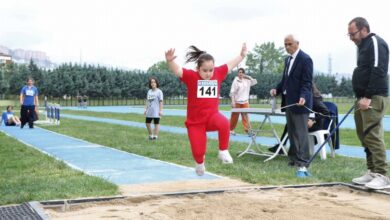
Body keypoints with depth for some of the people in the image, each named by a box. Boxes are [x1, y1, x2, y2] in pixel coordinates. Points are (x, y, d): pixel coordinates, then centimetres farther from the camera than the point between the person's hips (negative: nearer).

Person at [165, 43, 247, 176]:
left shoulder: (218, 73, 1)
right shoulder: (191, 76, -11)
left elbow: (230, 65, 16)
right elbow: (176, 70, -26)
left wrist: (242, 55, 18)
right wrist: (169, 60, -45)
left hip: (212, 116, 2)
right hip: (195, 121, -2)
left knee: (224, 124, -34)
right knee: (198, 151, -2)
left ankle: (223, 152, -11)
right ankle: (200, 163, 38)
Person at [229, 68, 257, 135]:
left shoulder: (247, 81, 7)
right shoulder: (235, 81, -5)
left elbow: (255, 82, 11)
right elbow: (232, 92, -7)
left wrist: (248, 77, 1)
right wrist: (233, 102, -13)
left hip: (245, 102, 3)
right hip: (237, 101, -3)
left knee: (245, 116, -3)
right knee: (235, 116, 6)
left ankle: (247, 130, -4)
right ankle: (231, 130, 18)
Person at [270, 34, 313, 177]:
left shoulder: (305, 59, -11)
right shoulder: (288, 59, 16)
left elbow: (307, 82, -17)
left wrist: (303, 97, -33)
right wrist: (277, 89, 4)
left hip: (299, 102, -9)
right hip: (289, 101, 9)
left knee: (301, 134, -10)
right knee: (292, 133, 15)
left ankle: (303, 165, -11)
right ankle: (294, 159, 26)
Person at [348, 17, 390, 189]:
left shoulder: (376, 43, -8)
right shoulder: (364, 46, 21)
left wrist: (368, 97, -22)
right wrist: (361, 98, 16)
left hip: (373, 99, -10)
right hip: (363, 99, 10)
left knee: (372, 136, -12)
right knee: (364, 137, 9)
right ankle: (372, 172, 15)